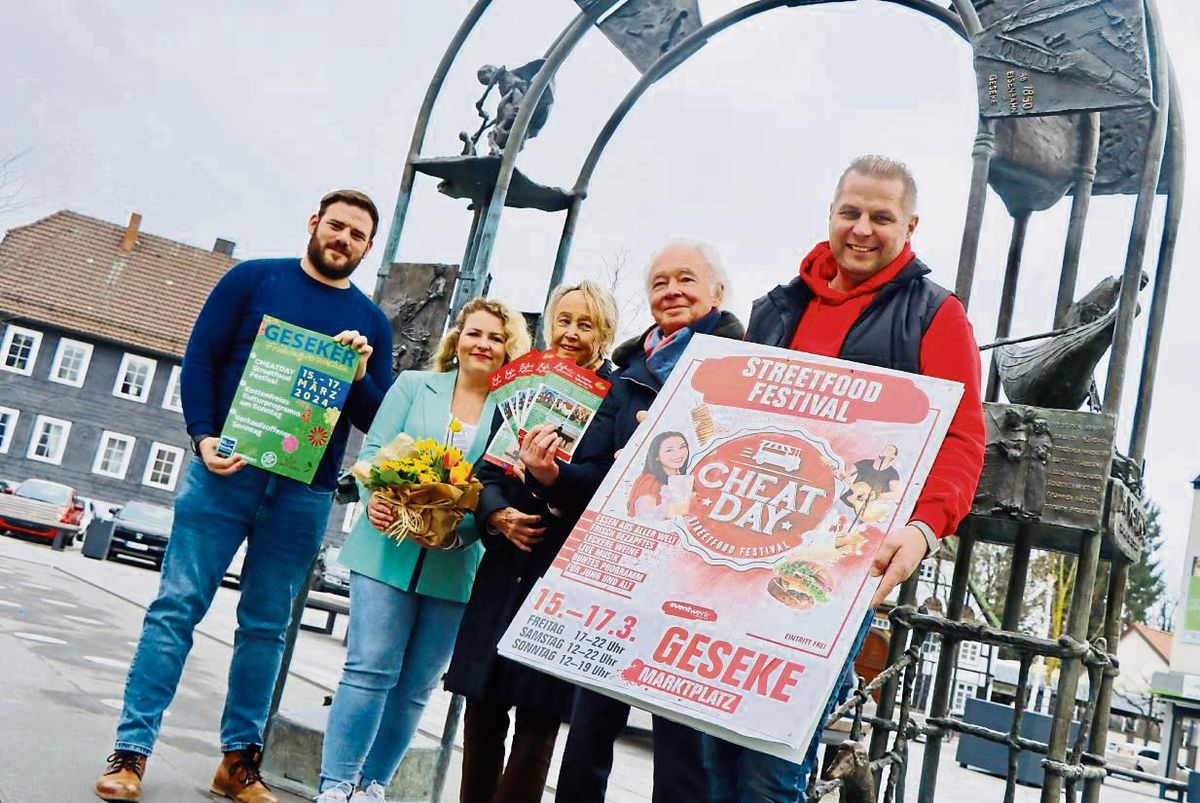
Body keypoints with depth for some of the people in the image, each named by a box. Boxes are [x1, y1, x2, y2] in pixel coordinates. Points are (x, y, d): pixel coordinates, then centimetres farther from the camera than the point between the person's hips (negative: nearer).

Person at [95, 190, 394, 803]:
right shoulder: (254, 279, 6)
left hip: (304, 493, 2)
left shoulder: (371, 321, 12)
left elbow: (378, 420, 10)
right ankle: (130, 752, 4)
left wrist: (360, 377, -10)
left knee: (266, 625, 7)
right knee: (177, 605, -3)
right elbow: (200, 358, 1)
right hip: (227, 470, -2)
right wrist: (204, 437, -12)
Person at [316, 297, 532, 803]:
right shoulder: (414, 385, 7)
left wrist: (459, 529, -19)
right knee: (370, 669, -5)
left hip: (456, 567, 1)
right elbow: (374, 451, 3)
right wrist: (374, 497, -17)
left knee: (415, 685, 8)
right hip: (388, 550, -1)